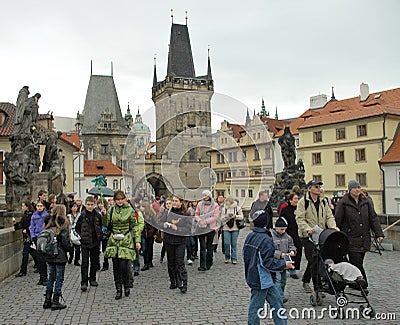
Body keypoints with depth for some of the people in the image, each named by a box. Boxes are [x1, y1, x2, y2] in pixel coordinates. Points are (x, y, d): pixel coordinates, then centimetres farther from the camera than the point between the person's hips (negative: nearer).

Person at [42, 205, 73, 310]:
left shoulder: (49, 223, 5)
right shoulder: (63, 224, -13)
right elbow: (65, 241, -16)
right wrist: (70, 248, 1)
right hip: (60, 255, -6)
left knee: (51, 277, 16)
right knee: (59, 278, 3)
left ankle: (47, 301, 21)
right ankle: (55, 302, 7)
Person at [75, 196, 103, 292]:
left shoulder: (98, 215, 2)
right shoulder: (82, 215, -5)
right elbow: (77, 228, 5)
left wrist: (100, 236, 5)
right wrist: (81, 236, -4)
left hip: (95, 242, 3)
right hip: (85, 242, -3)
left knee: (94, 261, 11)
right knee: (85, 262, -6)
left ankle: (92, 279, 25)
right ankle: (84, 282, -3)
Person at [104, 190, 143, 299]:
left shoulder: (130, 210, -1)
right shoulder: (111, 210, 8)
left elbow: (135, 226, 2)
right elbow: (107, 225, 8)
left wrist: (137, 240, -2)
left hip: (126, 240, -3)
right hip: (114, 241, 3)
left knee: (123, 265, -8)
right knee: (115, 266, 4)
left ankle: (127, 286, 16)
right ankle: (118, 289, 14)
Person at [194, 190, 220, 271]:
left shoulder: (215, 205, -3)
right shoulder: (200, 204, 5)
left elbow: (215, 217, -9)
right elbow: (196, 214, 7)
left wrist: (205, 221, -17)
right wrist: (199, 220, -13)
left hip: (210, 228, -1)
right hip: (201, 227, 1)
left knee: (209, 246, 9)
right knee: (202, 246, -2)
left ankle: (208, 264, 23)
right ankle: (202, 265, -3)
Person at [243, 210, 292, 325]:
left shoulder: (249, 236, 5)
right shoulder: (266, 240, -21)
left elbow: (245, 255, 13)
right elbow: (268, 262, -21)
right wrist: (284, 264, -10)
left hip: (251, 275, 9)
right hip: (261, 280, -9)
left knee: (277, 301, 16)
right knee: (256, 307, 3)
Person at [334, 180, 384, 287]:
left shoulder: (366, 202, 10)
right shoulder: (343, 203, -4)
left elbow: (373, 219, 11)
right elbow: (337, 220, -4)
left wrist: (379, 234, 3)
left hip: (364, 239, 5)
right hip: (351, 240, -4)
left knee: (357, 263, 9)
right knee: (357, 264, -9)